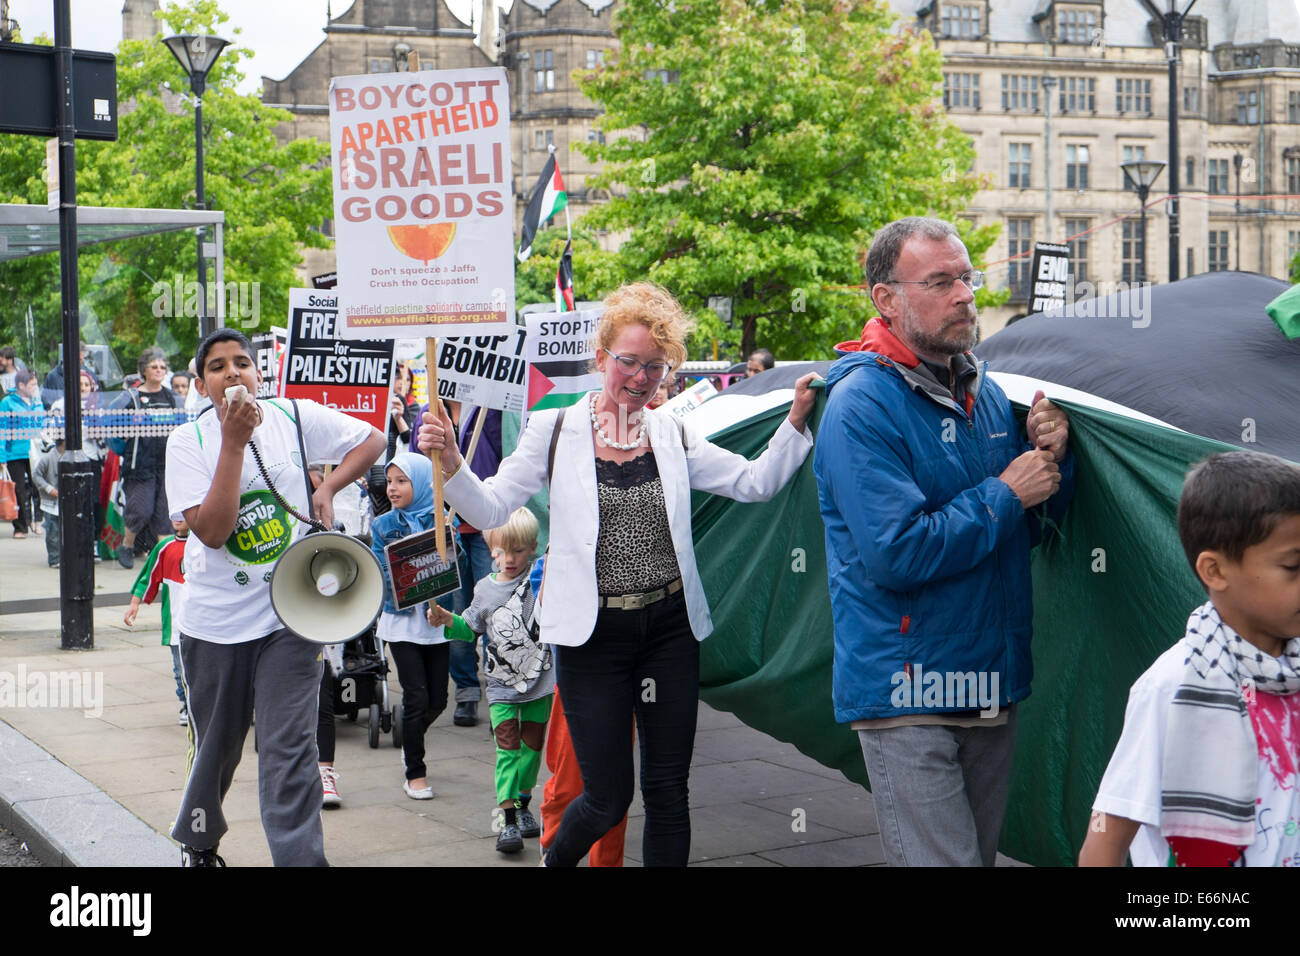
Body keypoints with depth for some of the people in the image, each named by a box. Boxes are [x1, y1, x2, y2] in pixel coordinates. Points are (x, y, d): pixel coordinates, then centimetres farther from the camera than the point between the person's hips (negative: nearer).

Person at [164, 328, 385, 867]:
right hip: (216, 621, 1)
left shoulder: (295, 418, -3)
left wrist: (328, 488, -4)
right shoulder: (188, 442, -7)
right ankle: (198, 843, 44)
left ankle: (300, 860, -2)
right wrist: (234, 439, -22)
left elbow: (372, 439, 10)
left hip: (289, 616, 0)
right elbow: (212, 530, -20)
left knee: (289, 752, -8)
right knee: (216, 747, 17)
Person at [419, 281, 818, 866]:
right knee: (608, 797, 1)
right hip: (593, 635, -3)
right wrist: (449, 461, -22)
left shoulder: (674, 438, 7)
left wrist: (796, 419, -7)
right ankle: (556, 861, 33)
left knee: (667, 791, 6)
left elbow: (756, 483, 6)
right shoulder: (555, 431, 0)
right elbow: (489, 510, -4)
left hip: (670, 627, 3)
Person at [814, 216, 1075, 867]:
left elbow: (1037, 528, 18)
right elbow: (899, 554, -23)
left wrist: (1052, 458, -2)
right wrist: (1005, 493, -14)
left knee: (981, 853, 17)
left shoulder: (985, 392, 11)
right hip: (906, 696, -8)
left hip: (992, 685, 8)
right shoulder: (862, 405, -14)